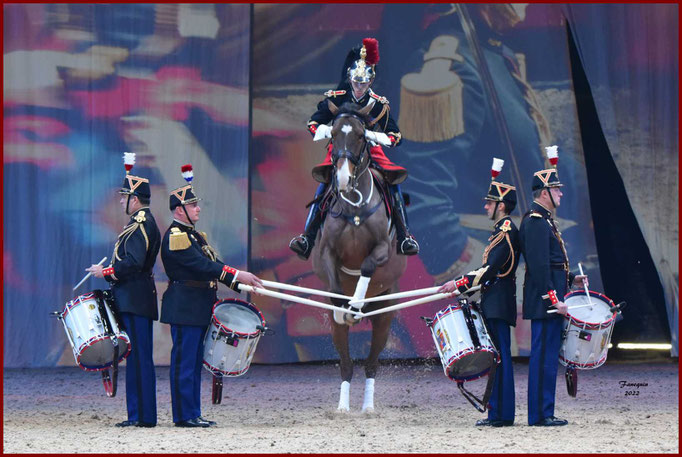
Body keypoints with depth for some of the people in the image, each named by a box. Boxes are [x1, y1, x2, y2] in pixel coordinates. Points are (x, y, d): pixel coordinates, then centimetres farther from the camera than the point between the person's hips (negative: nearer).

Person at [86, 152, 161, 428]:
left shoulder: (141, 225, -14)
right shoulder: (141, 223, 18)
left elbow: (133, 263, -23)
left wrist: (106, 272, -13)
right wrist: (110, 272, 15)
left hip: (135, 302, -11)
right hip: (134, 301, 11)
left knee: (139, 358, -9)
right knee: (136, 358, 11)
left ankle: (143, 416, -8)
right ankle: (138, 415, 13)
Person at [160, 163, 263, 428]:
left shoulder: (193, 235, 19)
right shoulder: (175, 236, -14)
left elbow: (211, 266, 20)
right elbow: (202, 266, -22)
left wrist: (238, 284, 10)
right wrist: (237, 275, -23)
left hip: (198, 310, 10)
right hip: (184, 308, -10)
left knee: (194, 363, 11)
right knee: (184, 362, -6)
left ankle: (192, 414, 15)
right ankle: (184, 415, -4)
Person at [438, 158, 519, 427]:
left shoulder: (507, 231, -13)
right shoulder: (502, 230, 18)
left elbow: (490, 270, -21)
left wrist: (459, 284, -20)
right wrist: (463, 287, 20)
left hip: (499, 304, -10)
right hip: (493, 304, 10)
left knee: (501, 357, -9)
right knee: (497, 358, 10)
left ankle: (503, 415, -9)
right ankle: (496, 413, 13)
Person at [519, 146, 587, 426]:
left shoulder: (543, 220, 19)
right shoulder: (536, 222, -14)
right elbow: (539, 266, -21)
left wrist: (571, 279, 15)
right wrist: (553, 300, -22)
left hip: (550, 301, 11)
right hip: (544, 301, -11)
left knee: (547, 356, 12)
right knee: (544, 356, -8)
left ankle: (544, 412, 15)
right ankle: (540, 415, -6)